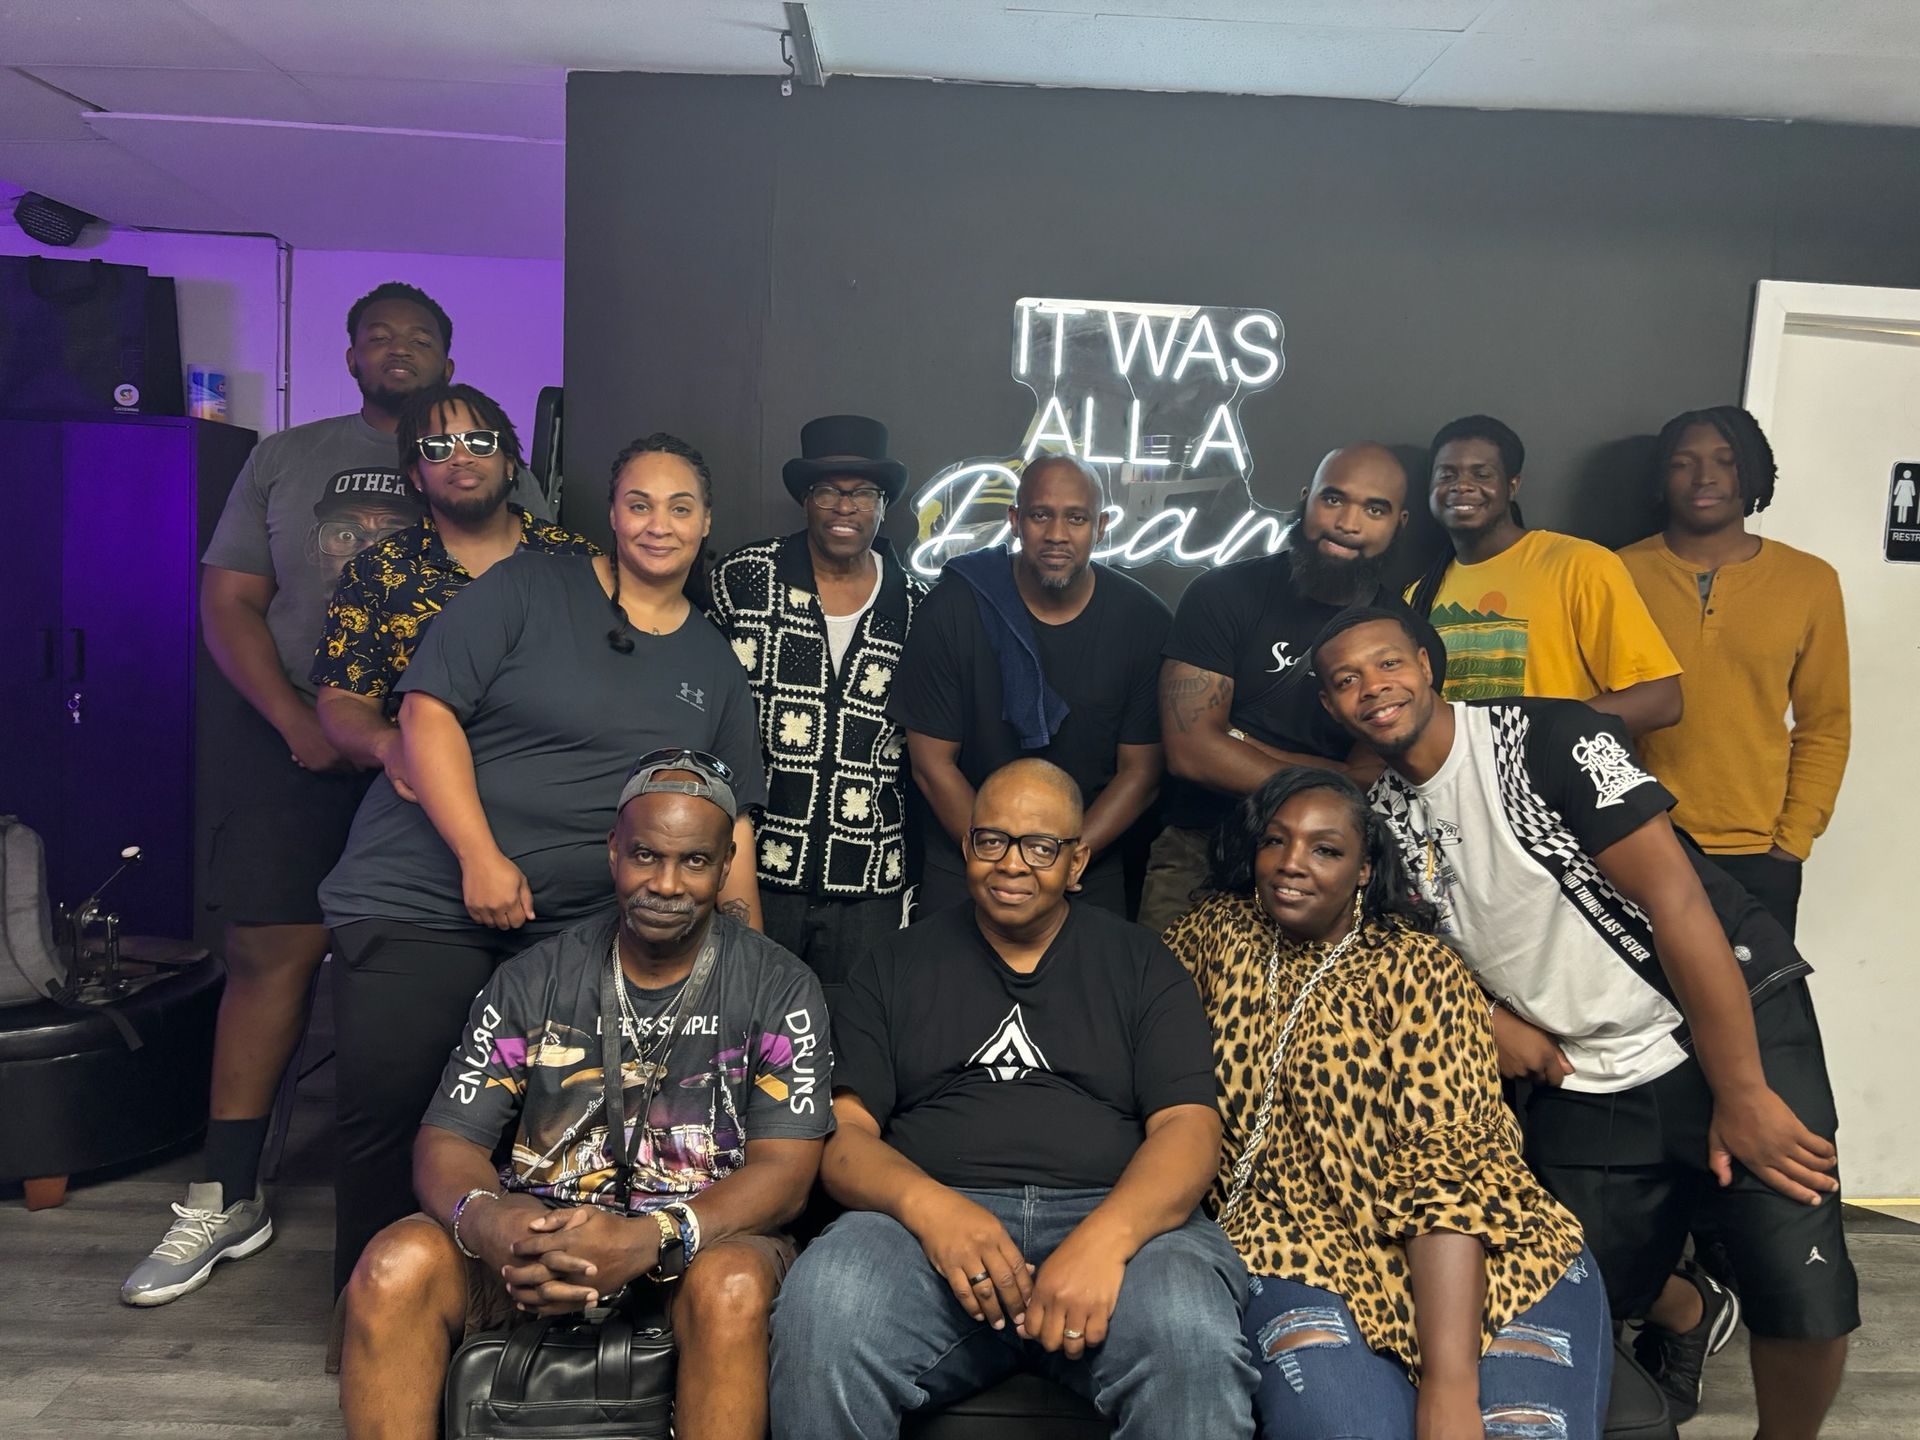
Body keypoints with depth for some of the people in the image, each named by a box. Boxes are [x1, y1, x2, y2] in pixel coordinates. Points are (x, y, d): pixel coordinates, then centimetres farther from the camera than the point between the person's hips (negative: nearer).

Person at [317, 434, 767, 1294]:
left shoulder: (715, 666, 12)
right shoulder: (528, 591, -1)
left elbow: (730, 828, 14)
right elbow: (428, 709, -9)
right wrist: (481, 858, -17)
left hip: (573, 931, 3)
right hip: (424, 900, -3)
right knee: (383, 1120, -2)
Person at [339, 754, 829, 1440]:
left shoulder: (779, 990, -1)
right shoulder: (532, 979, 5)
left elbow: (785, 1170, -8)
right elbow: (446, 1141, 2)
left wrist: (651, 1240, -27)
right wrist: (484, 1218, -24)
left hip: (703, 1236, -1)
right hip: (537, 1233, 2)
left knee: (732, 1289, -36)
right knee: (394, 1267, -26)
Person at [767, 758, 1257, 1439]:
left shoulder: (1140, 964, 14)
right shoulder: (895, 965, 16)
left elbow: (1189, 1127, 3)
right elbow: (843, 1130, 7)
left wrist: (1107, 1235, -18)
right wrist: (927, 1204, -15)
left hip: (1116, 1216, -1)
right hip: (931, 1220, 1)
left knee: (1190, 1331, -34)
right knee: (821, 1307, -31)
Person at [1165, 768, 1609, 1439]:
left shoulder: (1419, 969, -1)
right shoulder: (1217, 934, 9)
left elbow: (1448, 1157, -12)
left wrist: (1451, 1382, -23)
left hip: (1471, 1253, 0)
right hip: (1304, 1242, 1)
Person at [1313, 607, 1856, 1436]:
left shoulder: (1550, 739, -16)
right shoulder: (1383, 815, 1)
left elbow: (1676, 899, -19)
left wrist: (1741, 1096, -19)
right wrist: (1489, 1012, -4)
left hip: (1737, 1023, -5)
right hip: (1583, 1081, 5)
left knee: (1805, 1300, -14)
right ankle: (1689, 1315, 44)